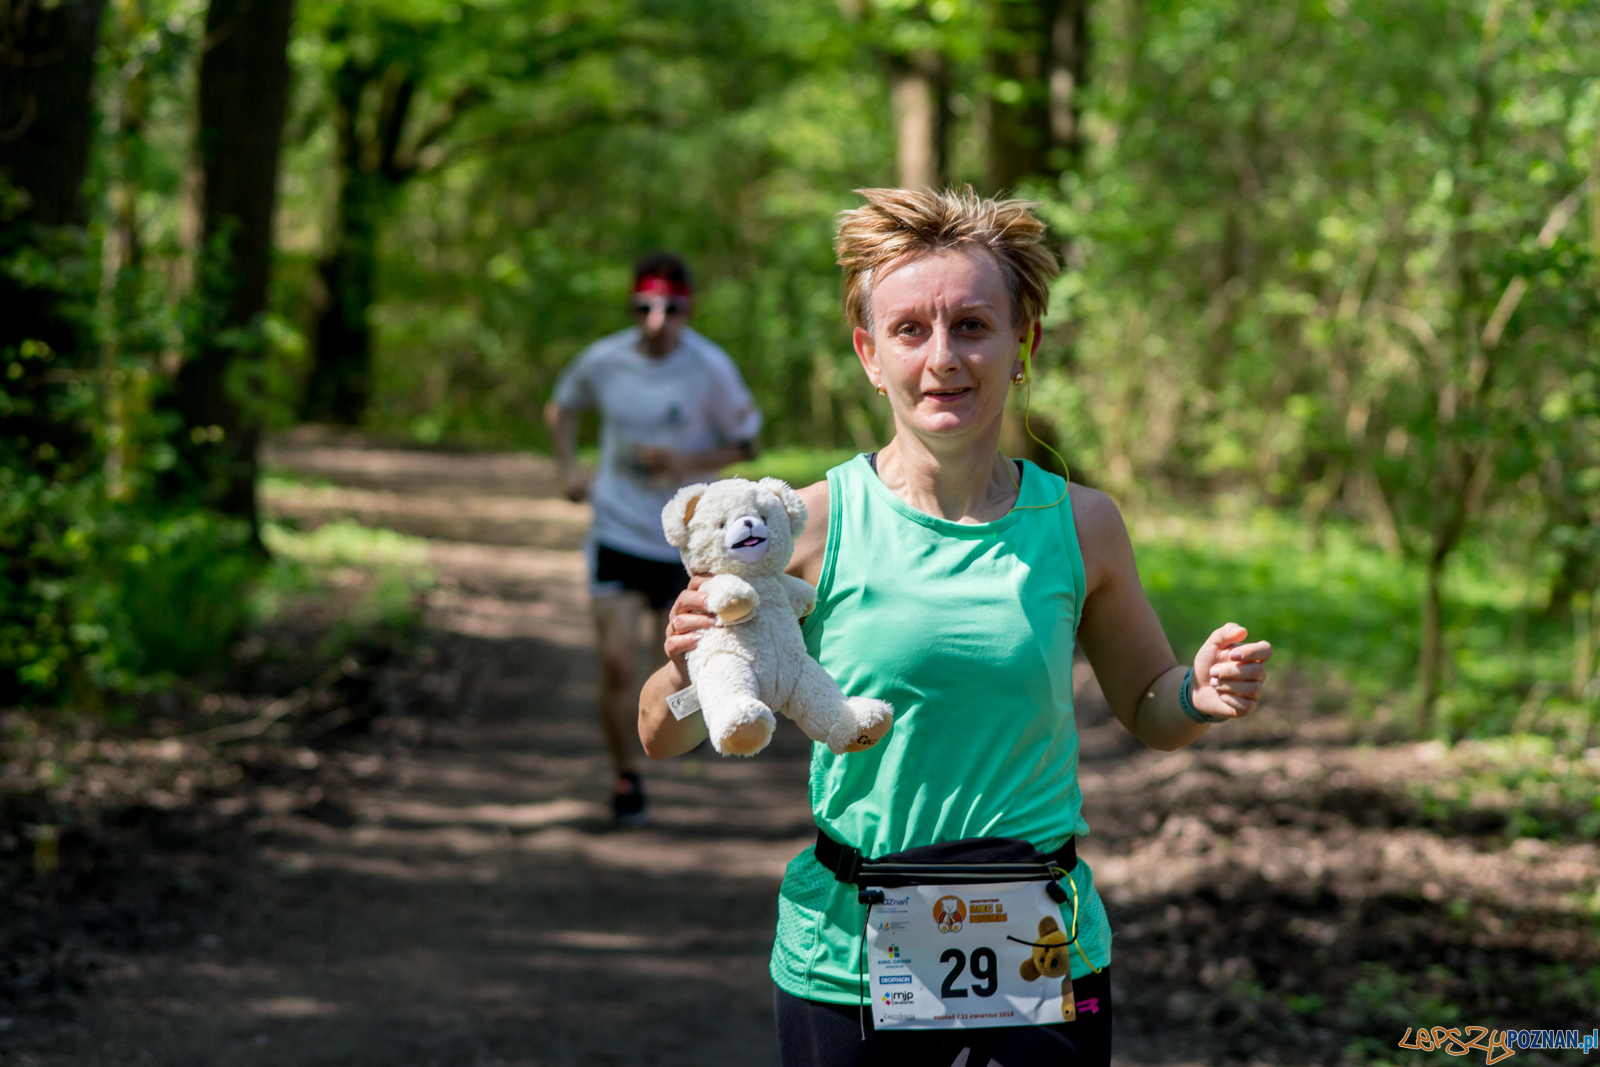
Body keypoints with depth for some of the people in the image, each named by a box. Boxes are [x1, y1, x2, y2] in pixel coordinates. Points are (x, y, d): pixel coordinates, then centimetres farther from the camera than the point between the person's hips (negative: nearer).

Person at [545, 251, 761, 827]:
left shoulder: (710, 368, -12)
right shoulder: (603, 360, -5)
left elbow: (745, 442, -1)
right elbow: (562, 406, 16)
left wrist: (685, 462, -18)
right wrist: (570, 468, 0)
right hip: (617, 532, 0)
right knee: (617, 662, -10)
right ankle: (626, 779, 7)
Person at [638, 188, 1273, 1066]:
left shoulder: (1081, 526, -1)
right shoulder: (814, 525, -8)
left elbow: (1148, 711, 15)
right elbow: (664, 738, 0)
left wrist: (1203, 696, -7)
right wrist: (686, 672, -22)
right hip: (847, 964, -1)